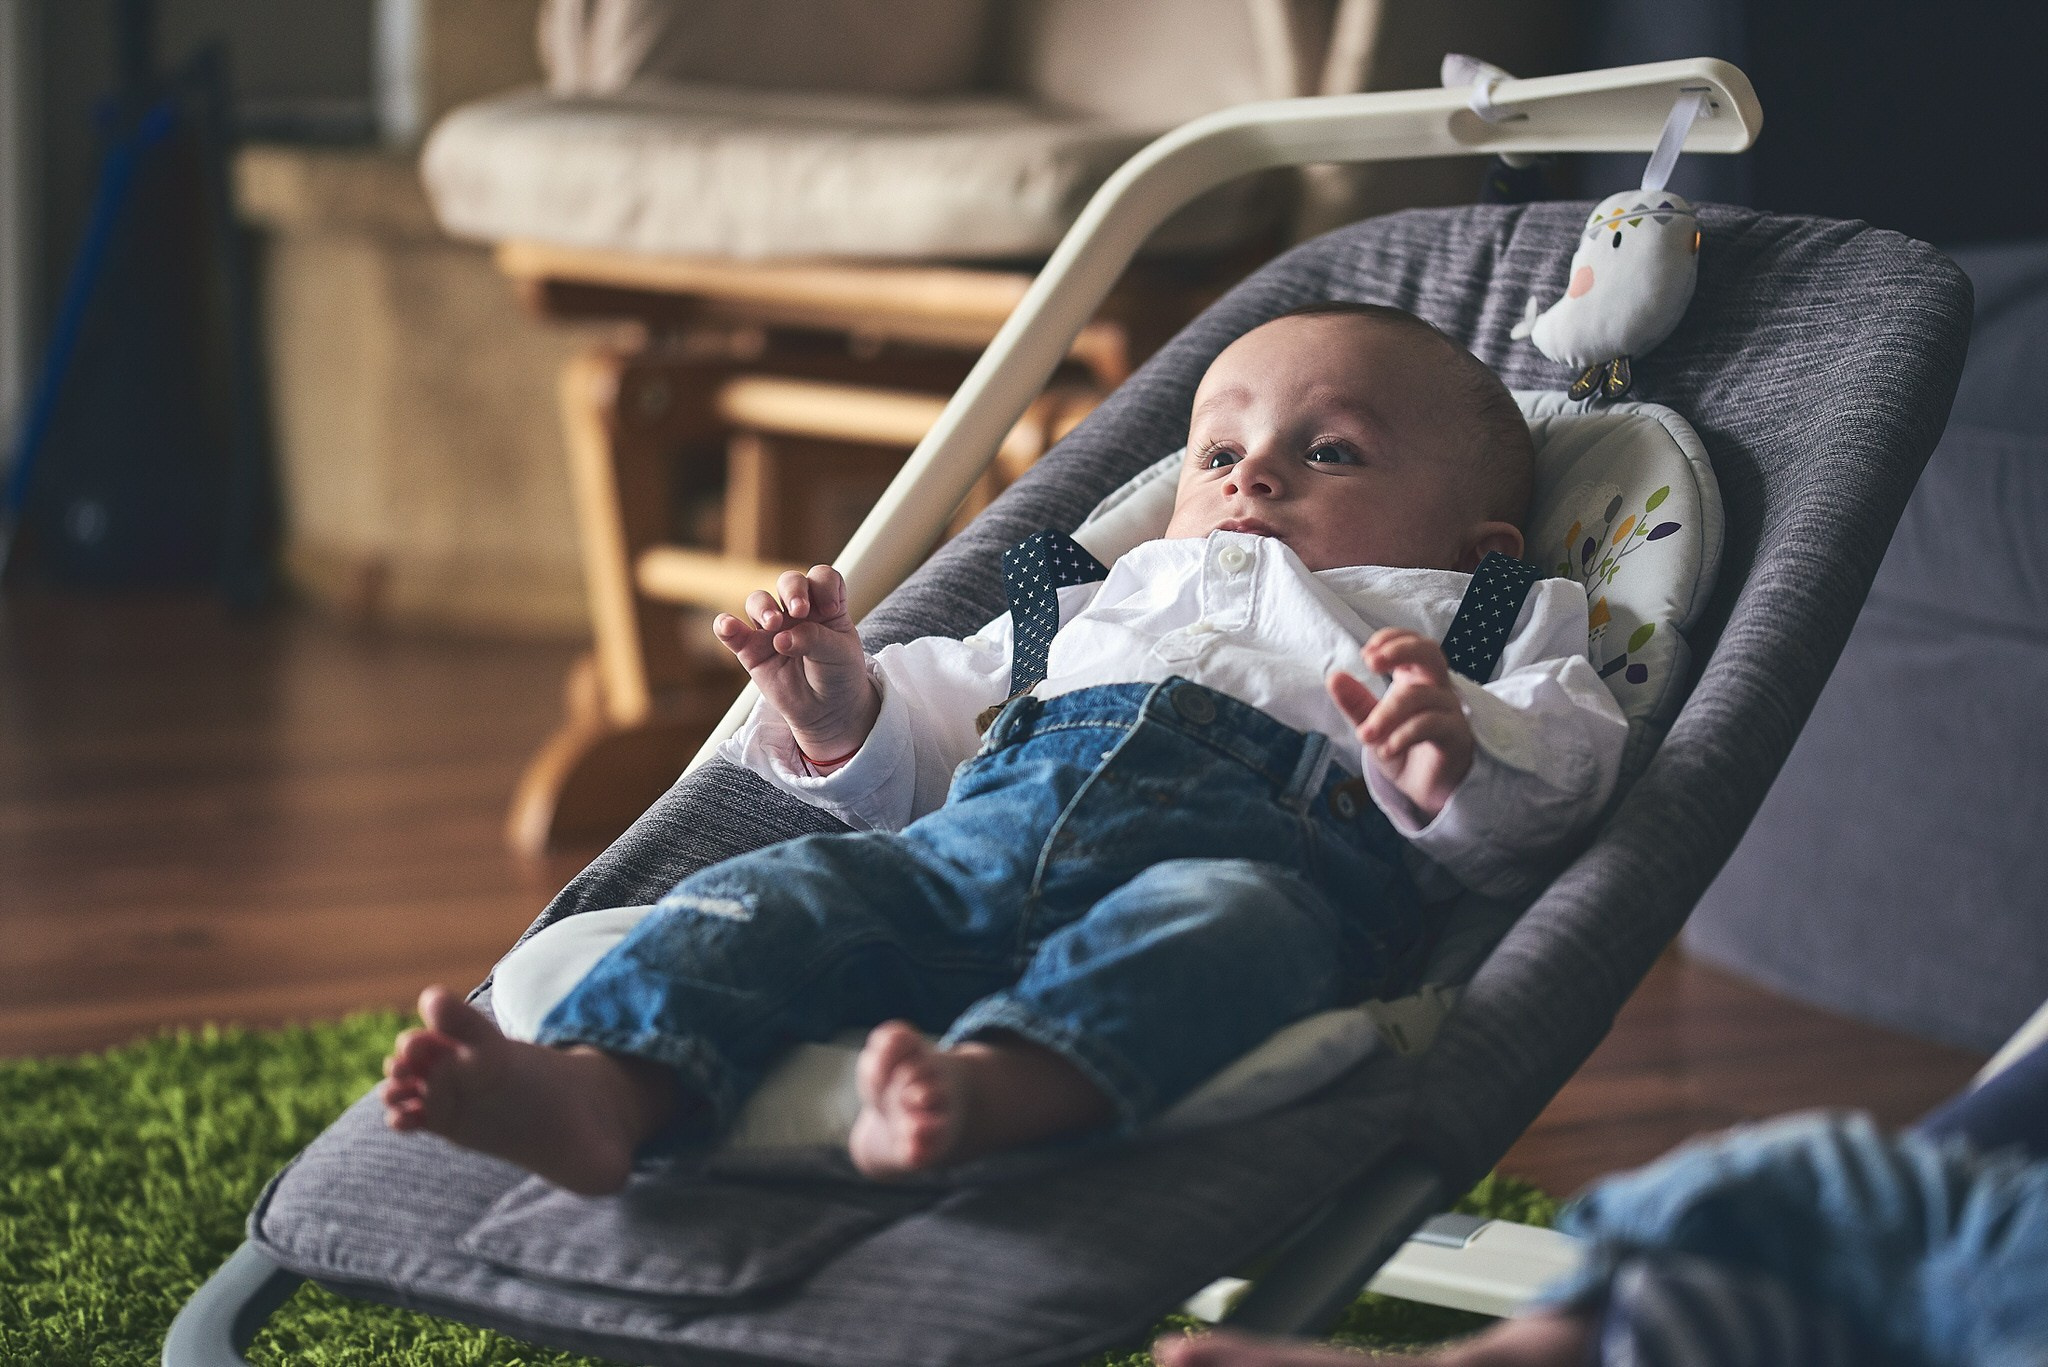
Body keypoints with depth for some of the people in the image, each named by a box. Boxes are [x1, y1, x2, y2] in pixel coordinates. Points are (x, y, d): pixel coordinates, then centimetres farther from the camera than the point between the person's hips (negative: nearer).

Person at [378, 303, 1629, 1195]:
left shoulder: (1449, 626, 31)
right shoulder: (1103, 601, 44)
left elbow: (1557, 771, 11)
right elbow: (930, 740, 39)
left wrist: (1453, 762, -12)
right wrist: (840, 713, 17)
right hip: (984, 825, 4)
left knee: (1220, 917, -39)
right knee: (800, 882, -22)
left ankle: (986, 1091, -67)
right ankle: (600, 1090, -48)